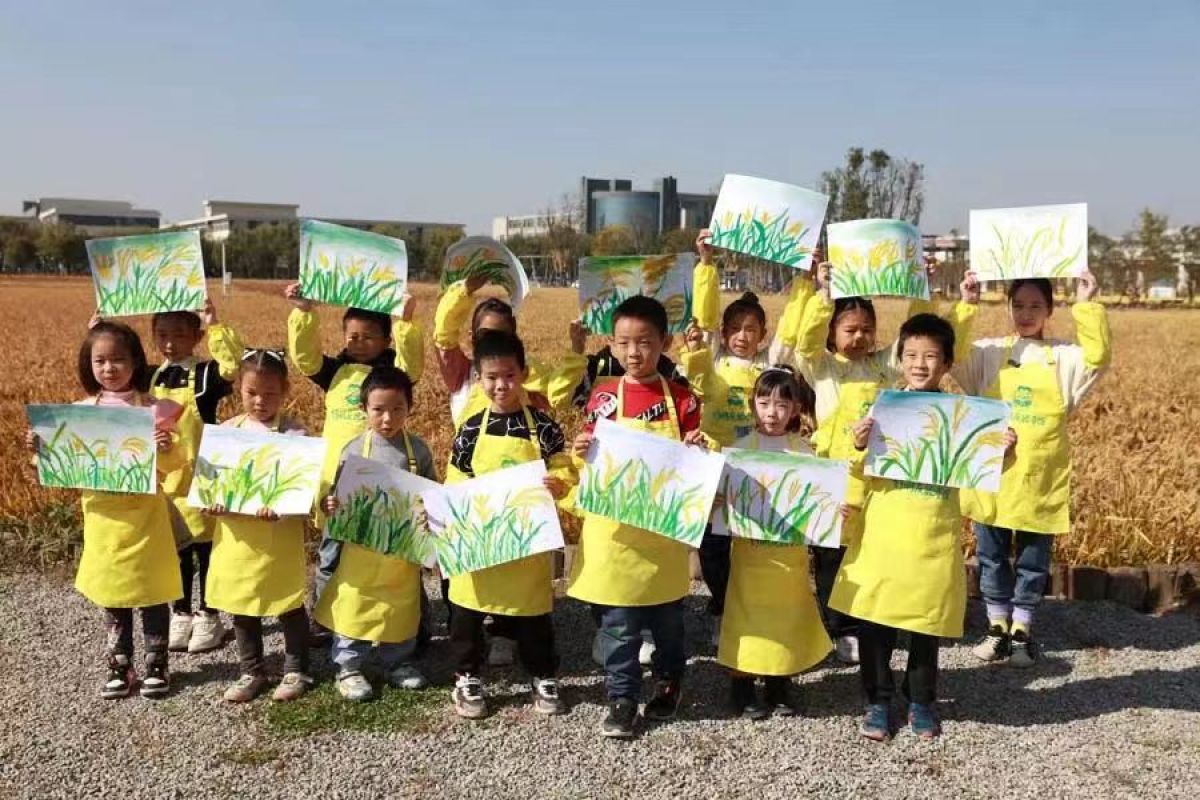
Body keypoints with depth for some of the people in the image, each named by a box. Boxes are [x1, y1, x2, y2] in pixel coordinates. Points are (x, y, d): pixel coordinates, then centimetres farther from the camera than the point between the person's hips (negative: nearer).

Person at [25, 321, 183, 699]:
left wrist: (168, 450, -28)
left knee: (151, 590, 7)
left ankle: (156, 666, 21)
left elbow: (172, 465, -6)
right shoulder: (83, 411, 1)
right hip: (102, 515, 3)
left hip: (144, 513, -3)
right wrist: (41, 451, -9)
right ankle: (120, 667, 26)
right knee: (111, 592, 12)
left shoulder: (153, 408, -7)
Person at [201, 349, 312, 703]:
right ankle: (251, 672, 31)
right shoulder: (227, 430, 4)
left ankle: (296, 671, 25)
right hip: (235, 534, 4)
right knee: (241, 606, 15)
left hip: (279, 535, -4)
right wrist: (212, 502, -12)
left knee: (288, 605, 8)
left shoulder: (294, 434, -9)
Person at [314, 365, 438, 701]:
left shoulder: (418, 449, -3)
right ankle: (348, 668, 22)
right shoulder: (353, 449, -7)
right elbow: (339, 494, -2)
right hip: (361, 545, -2)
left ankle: (399, 663, 33)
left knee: (402, 607, 15)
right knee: (354, 606, 6)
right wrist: (330, 504, -23)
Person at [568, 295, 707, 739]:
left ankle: (668, 682, 37)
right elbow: (591, 460, 7)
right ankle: (622, 697, 19)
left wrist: (697, 449, -17)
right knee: (616, 621, 6)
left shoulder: (681, 399, -2)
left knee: (667, 615, 15)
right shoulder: (603, 396, -1)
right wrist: (580, 450, -15)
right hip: (613, 527, 0)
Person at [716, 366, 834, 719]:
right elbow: (725, 491, -4)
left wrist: (833, 510, -14)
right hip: (750, 547, -2)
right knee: (747, 614, 5)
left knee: (787, 615, 11)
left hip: (791, 550, 2)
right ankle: (742, 687, 19)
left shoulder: (803, 450, 2)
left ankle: (779, 684, 28)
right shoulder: (741, 447, -3)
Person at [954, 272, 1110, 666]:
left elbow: (1098, 357, -16)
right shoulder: (988, 353, 3)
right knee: (992, 555, 11)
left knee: (1033, 559, 10)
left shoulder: (1065, 357, 2)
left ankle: (1022, 630, 26)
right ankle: (997, 626, 26)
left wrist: (1087, 307, -21)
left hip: (1041, 479, 0)